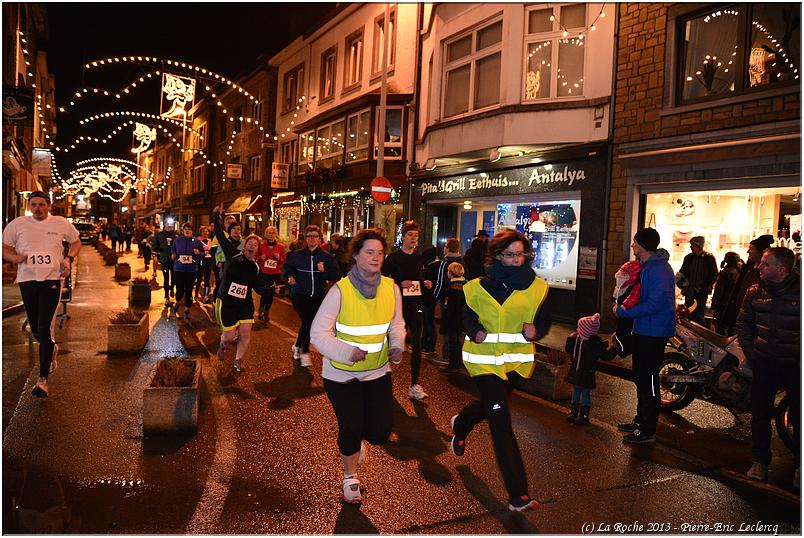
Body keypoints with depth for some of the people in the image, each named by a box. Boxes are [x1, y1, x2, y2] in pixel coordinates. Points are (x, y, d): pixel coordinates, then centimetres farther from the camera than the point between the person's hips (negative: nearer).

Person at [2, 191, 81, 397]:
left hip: (52, 279, -3)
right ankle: (52, 349, 47)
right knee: (35, 329, 13)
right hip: (27, 280, 3)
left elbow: (76, 242, 18)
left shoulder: (61, 223, 5)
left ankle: (43, 378, -7)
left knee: (45, 329, -11)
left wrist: (69, 258, 0)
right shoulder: (17, 224, 5)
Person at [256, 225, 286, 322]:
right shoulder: (262, 245, -1)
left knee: (271, 294, 5)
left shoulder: (280, 246, 1)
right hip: (264, 273, -1)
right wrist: (261, 258, -11)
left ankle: (266, 312, 24)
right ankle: (261, 310, 14)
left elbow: (284, 260, 8)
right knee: (264, 293, -10)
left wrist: (279, 258, -12)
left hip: (275, 274, 1)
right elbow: (257, 258, 10)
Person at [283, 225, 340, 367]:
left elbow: (336, 275, -1)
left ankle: (297, 346, 34)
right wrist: (290, 276, 4)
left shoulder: (327, 257, 2)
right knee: (307, 320, -19)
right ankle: (305, 352, -7)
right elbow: (287, 266, 22)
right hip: (299, 294, -2)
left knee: (308, 323, 9)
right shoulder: (297, 255, 3)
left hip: (318, 297, 2)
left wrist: (324, 271, -17)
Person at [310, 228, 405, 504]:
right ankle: (350, 477, 39)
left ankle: (356, 440, 40)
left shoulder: (391, 288, -6)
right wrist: (346, 352, -29)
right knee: (350, 430, 6)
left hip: (377, 371, 3)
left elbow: (396, 325, 8)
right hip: (342, 373, -3)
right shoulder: (340, 290, -18)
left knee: (380, 432, 0)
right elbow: (319, 332, -16)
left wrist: (397, 346, -12)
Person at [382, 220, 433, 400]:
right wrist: (400, 284, -18)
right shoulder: (393, 257, -4)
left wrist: (426, 283, 1)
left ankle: (414, 385, 2)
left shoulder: (419, 258, 11)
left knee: (417, 345, -3)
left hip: (415, 305, 4)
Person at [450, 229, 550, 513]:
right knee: (501, 423, -9)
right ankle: (518, 494, -6)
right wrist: (475, 332, -16)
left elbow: (544, 319, 3)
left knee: (491, 405, 25)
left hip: (517, 360, 4)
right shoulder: (480, 286, -6)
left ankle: (460, 424, 61)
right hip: (485, 359, -4)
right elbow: (468, 315, 5)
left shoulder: (537, 287, -2)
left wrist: (535, 330, -19)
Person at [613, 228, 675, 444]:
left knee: (648, 379, -4)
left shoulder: (658, 269, -21)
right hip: (643, 329, 10)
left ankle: (648, 430, 6)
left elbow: (654, 304, -26)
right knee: (640, 376, 19)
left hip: (654, 332, -10)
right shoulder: (646, 266, 12)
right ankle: (641, 419, 33)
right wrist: (624, 306, 5)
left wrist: (623, 312, -19)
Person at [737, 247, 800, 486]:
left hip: (795, 364, -3)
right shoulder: (755, 291, 2)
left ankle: (800, 465, 23)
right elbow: (743, 323, 14)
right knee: (760, 413, 8)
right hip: (764, 362, 3)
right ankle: (760, 460, 22)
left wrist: (800, 358, -9)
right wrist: (750, 353, 6)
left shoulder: (798, 291, -11)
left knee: (798, 416, 6)